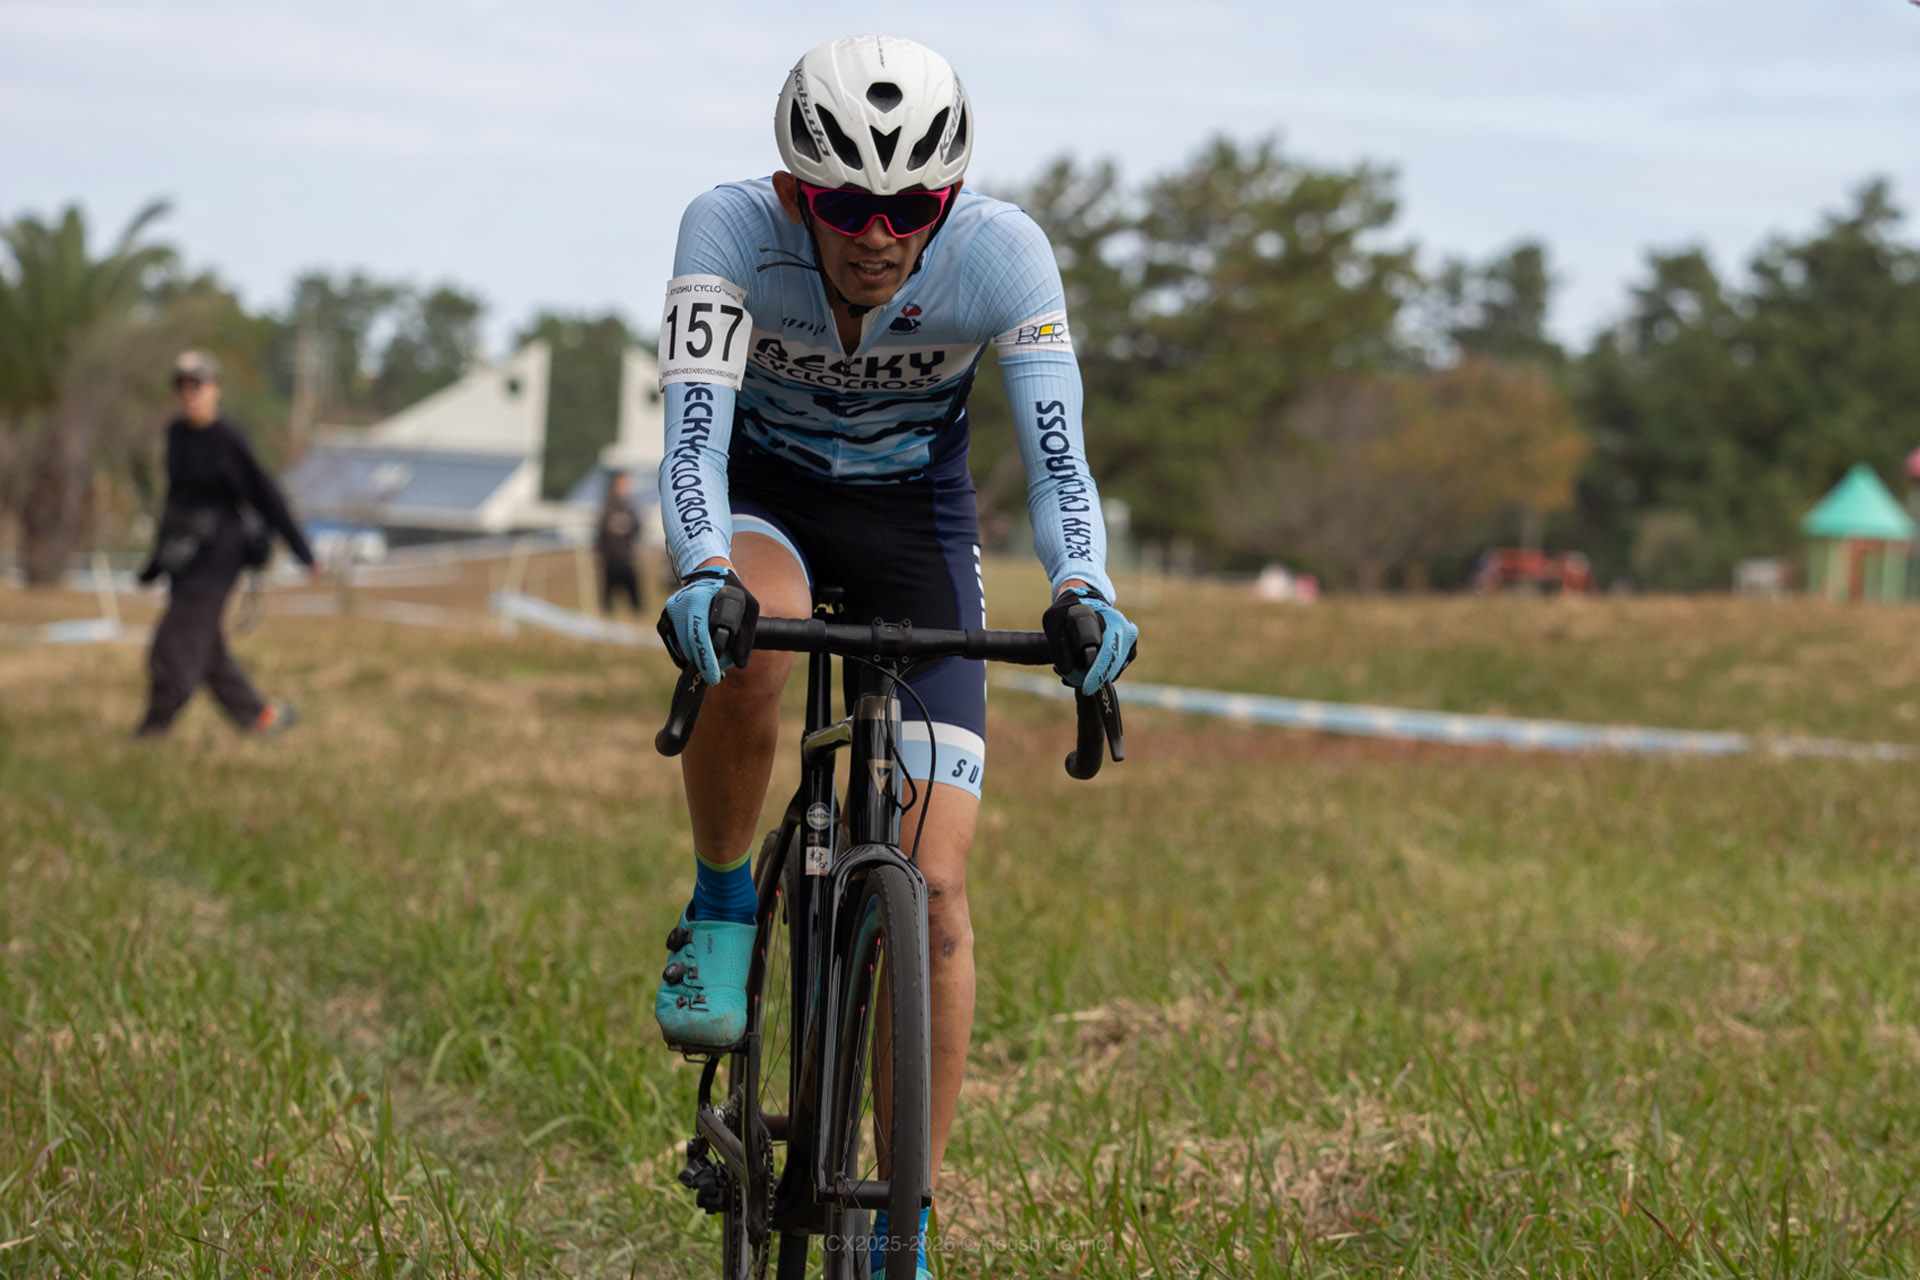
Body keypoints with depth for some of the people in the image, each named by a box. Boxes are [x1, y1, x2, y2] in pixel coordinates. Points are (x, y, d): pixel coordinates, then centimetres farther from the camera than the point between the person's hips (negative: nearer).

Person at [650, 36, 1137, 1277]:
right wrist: (703, 571, -56)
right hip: (765, 495, -1)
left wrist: (1085, 592, -50)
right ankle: (723, 907, -11)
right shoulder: (732, 230, -27)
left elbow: (1058, 456, -31)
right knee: (744, 642, -40)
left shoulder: (1003, 252, -26)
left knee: (933, 890, -10)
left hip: (914, 517, 1)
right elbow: (693, 432, -36)